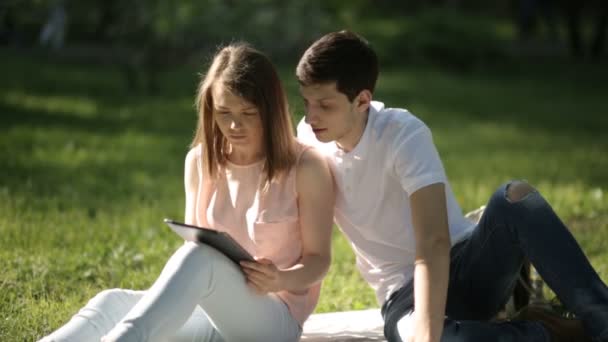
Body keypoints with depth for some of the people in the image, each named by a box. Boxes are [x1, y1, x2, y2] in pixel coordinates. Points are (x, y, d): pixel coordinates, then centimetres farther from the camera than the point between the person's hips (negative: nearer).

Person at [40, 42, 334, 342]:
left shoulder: (306, 167, -6)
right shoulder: (200, 161, 7)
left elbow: (318, 258, -3)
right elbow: (194, 245, 11)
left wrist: (282, 280, -26)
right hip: (214, 313, 5)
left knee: (200, 259, -36)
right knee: (112, 304, -23)